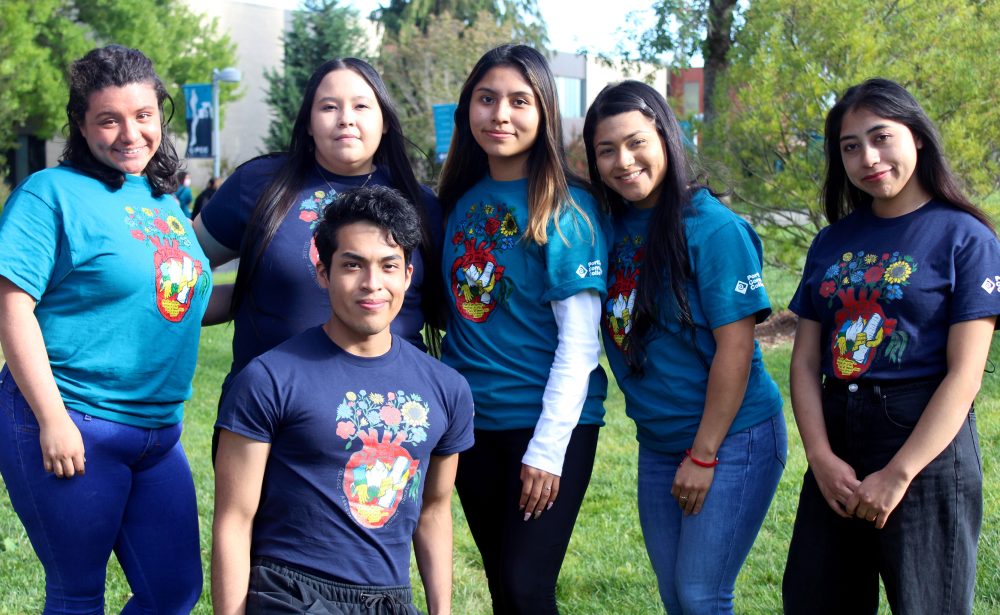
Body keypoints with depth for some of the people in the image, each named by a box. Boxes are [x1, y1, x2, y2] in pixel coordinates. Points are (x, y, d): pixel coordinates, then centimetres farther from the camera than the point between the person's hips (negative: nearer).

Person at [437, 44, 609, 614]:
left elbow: (579, 341, -14)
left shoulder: (566, 207, -11)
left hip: (549, 424, -6)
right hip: (473, 423, 6)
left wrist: (548, 447, -17)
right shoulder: (463, 199, 6)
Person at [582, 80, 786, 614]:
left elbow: (735, 347, -17)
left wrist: (704, 454, -15)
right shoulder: (612, 227, 3)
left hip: (732, 437, -6)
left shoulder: (712, 227, -16)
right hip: (658, 443, 7)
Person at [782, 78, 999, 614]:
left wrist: (898, 475, -16)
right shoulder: (832, 243, 10)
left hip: (926, 445, -5)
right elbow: (805, 361, 6)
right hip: (837, 445, 5)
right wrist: (822, 458, -9)